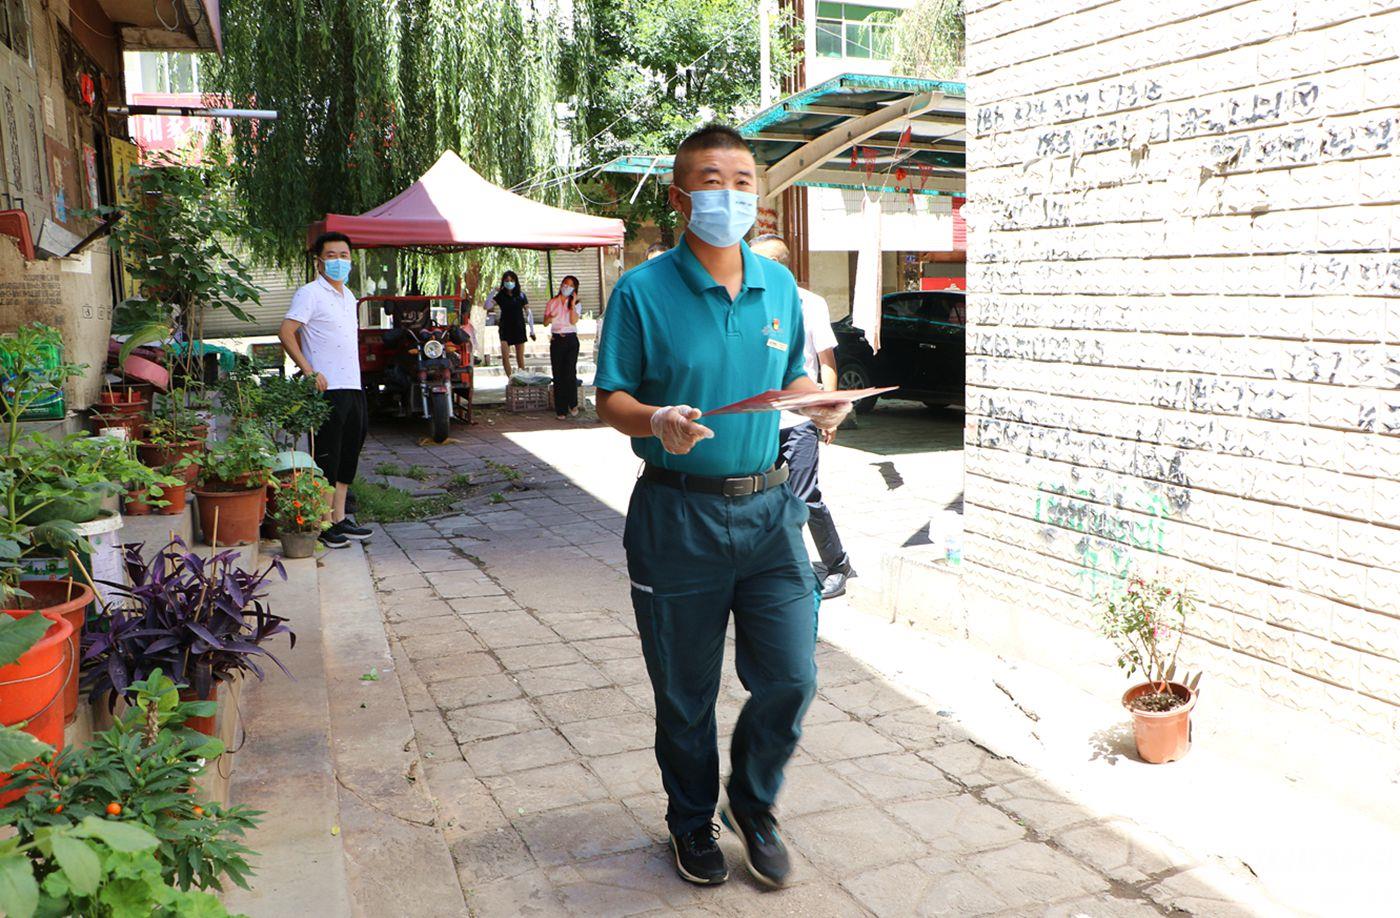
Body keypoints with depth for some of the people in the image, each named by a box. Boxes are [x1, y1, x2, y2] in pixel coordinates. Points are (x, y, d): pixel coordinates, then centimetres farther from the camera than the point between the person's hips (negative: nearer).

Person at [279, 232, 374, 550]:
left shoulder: (348, 296, 18)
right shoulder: (310, 294, -8)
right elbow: (286, 332, -16)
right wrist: (309, 371, -20)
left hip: (352, 386, 8)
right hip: (327, 389, -8)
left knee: (349, 454, 13)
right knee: (326, 457, -4)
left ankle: (339, 518, 22)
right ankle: (323, 524, 4)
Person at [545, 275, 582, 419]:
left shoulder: (576, 304, 7)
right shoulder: (552, 303, 10)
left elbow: (574, 321, -8)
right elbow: (545, 322, 9)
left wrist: (572, 304, -11)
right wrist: (550, 318, -13)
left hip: (571, 339, -1)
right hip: (556, 340, 1)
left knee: (570, 372, -14)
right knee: (558, 375, -2)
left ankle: (573, 404, 3)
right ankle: (561, 410, 2)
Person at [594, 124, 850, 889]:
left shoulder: (780, 286, 8)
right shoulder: (641, 291, -7)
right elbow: (610, 401, -4)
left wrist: (818, 401, -5)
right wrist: (658, 420, -24)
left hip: (767, 509, 4)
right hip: (678, 516, -3)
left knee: (791, 678, 5)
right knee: (685, 695, 11)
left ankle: (751, 804, 34)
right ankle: (692, 821, 37)